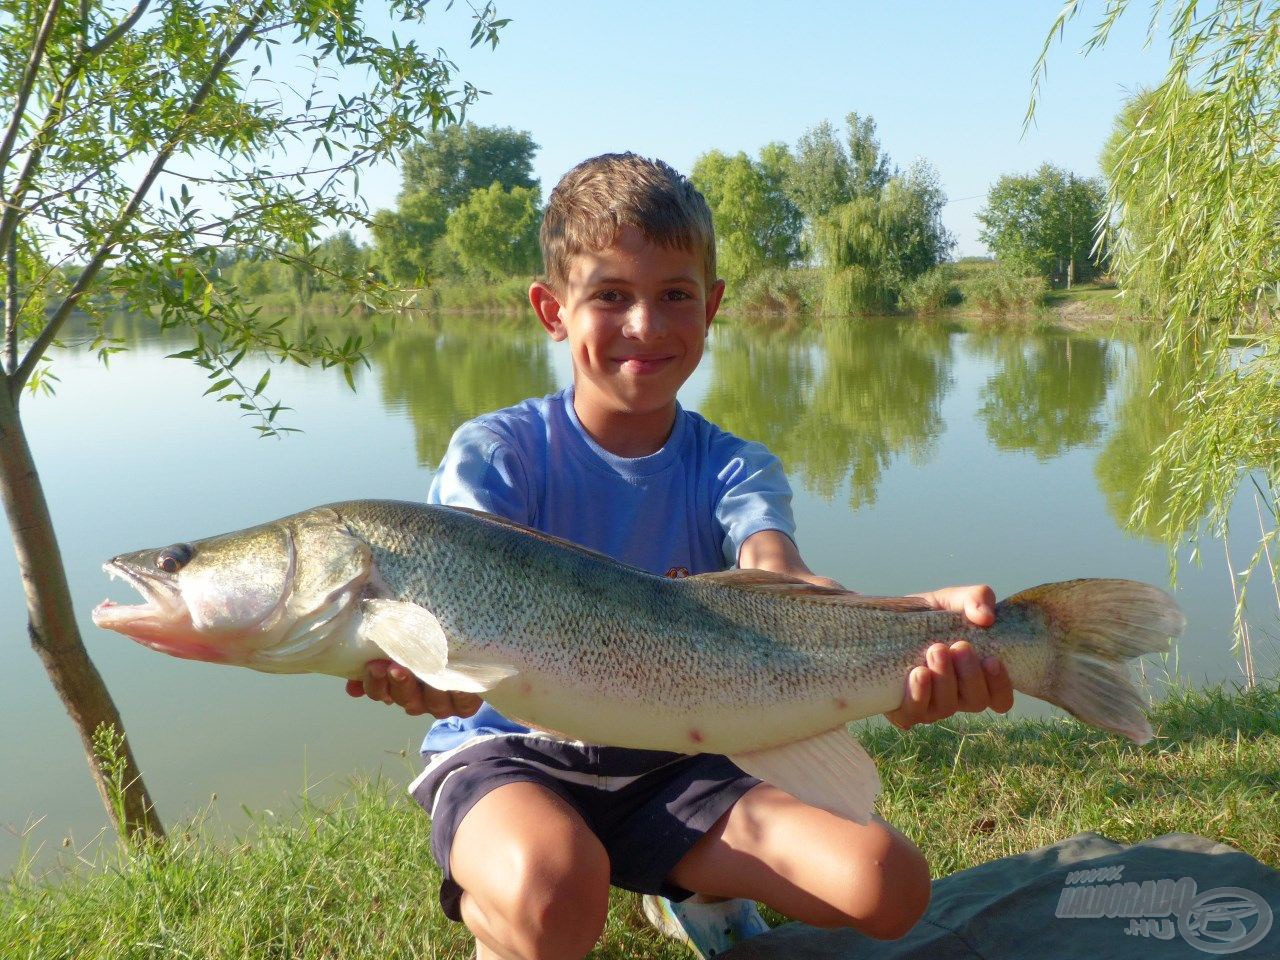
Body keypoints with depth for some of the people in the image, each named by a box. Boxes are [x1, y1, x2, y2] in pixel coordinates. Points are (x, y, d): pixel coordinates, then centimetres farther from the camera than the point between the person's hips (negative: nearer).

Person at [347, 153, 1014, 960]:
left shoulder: (735, 468, -4)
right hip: (510, 754, -3)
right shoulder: (496, 452, -10)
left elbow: (779, 578, -24)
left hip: (666, 771, 3)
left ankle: (708, 891, 16)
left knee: (889, 885, -15)